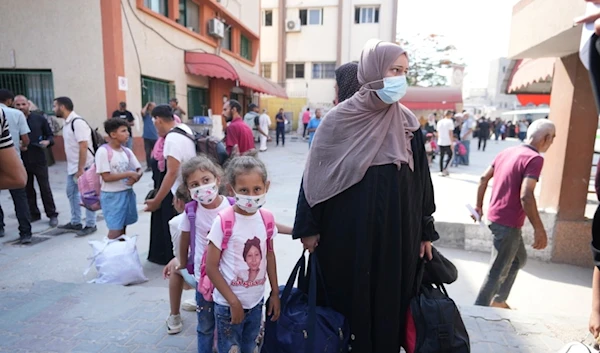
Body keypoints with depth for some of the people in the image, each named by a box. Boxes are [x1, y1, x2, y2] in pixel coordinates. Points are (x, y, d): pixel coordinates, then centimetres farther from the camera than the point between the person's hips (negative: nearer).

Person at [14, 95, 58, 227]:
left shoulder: (40, 119, 2)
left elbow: (50, 135, 8)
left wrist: (47, 141, -13)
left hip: (39, 159, -1)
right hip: (22, 161, 2)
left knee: (45, 188, 3)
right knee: (27, 189, 11)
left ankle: (52, 215, 11)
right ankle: (33, 214, 24)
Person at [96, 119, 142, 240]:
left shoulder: (127, 151, 5)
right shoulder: (103, 151, -14)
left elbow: (139, 169, 8)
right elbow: (106, 177, -18)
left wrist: (136, 177, -15)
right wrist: (129, 174, -20)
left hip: (128, 193, 6)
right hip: (112, 196, -6)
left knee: (123, 228, 16)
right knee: (115, 231, -4)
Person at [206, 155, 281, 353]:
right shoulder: (223, 222, -20)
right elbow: (211, 267, -15)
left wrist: (275, 293, 7)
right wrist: (233, 301, -14)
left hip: (256, 301, 4)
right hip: (229, 304, -4)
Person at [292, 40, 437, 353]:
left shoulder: (408, 122, 3)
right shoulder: (340, 119, -8)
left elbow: (421, 177, 8)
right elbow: (315, 175, -5)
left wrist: (426, 232, 9)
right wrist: (308, 228, -6)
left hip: (397, 230, 4)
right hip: (348, 229, -3)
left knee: (389, 301, 14)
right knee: (346, 299, 12)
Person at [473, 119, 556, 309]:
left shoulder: (507, 152, 8)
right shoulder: (535, 158, -16)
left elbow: (484, 179, 12)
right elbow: (525, 196, -27)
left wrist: (479, 206, 19)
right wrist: (539, 229, -21)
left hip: (495, 216, 9)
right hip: (508, 223, -9)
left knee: (519, 259, 27)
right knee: (497, 272, 4)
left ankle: (499, 301, 35)